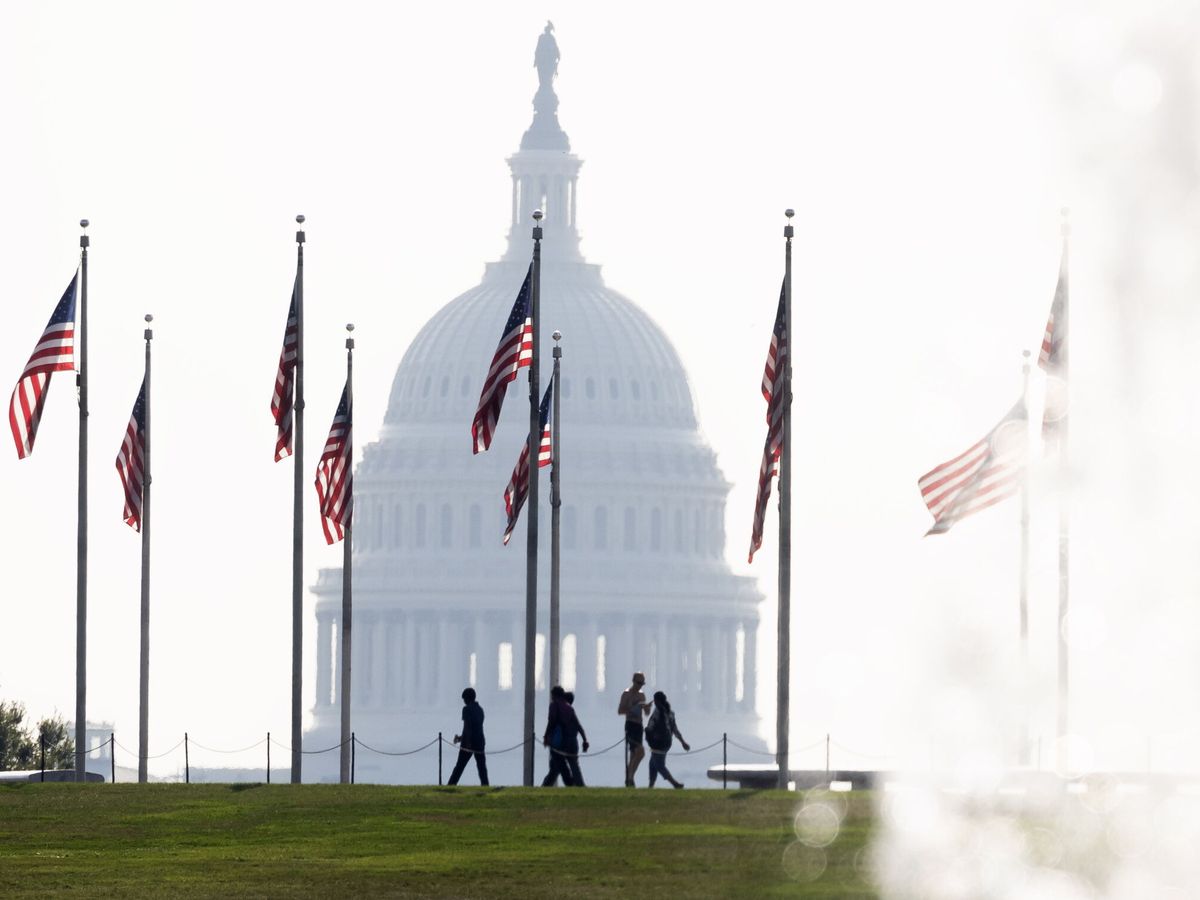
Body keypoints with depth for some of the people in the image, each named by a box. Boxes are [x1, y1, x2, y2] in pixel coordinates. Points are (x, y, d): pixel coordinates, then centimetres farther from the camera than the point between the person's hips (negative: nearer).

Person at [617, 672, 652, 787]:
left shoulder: (641, 695, 17)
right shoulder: (627, 694, -5)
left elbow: (646, 712, 23)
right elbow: (620, 711, -12)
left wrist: (647, 707, -1)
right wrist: (635, 707, -20)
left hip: (639, 726, 8)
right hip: (631, 725, -8)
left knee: (634, 755, 9)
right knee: (640, 751, -22)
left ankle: (628, 781, 14)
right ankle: (630, 778, -17)